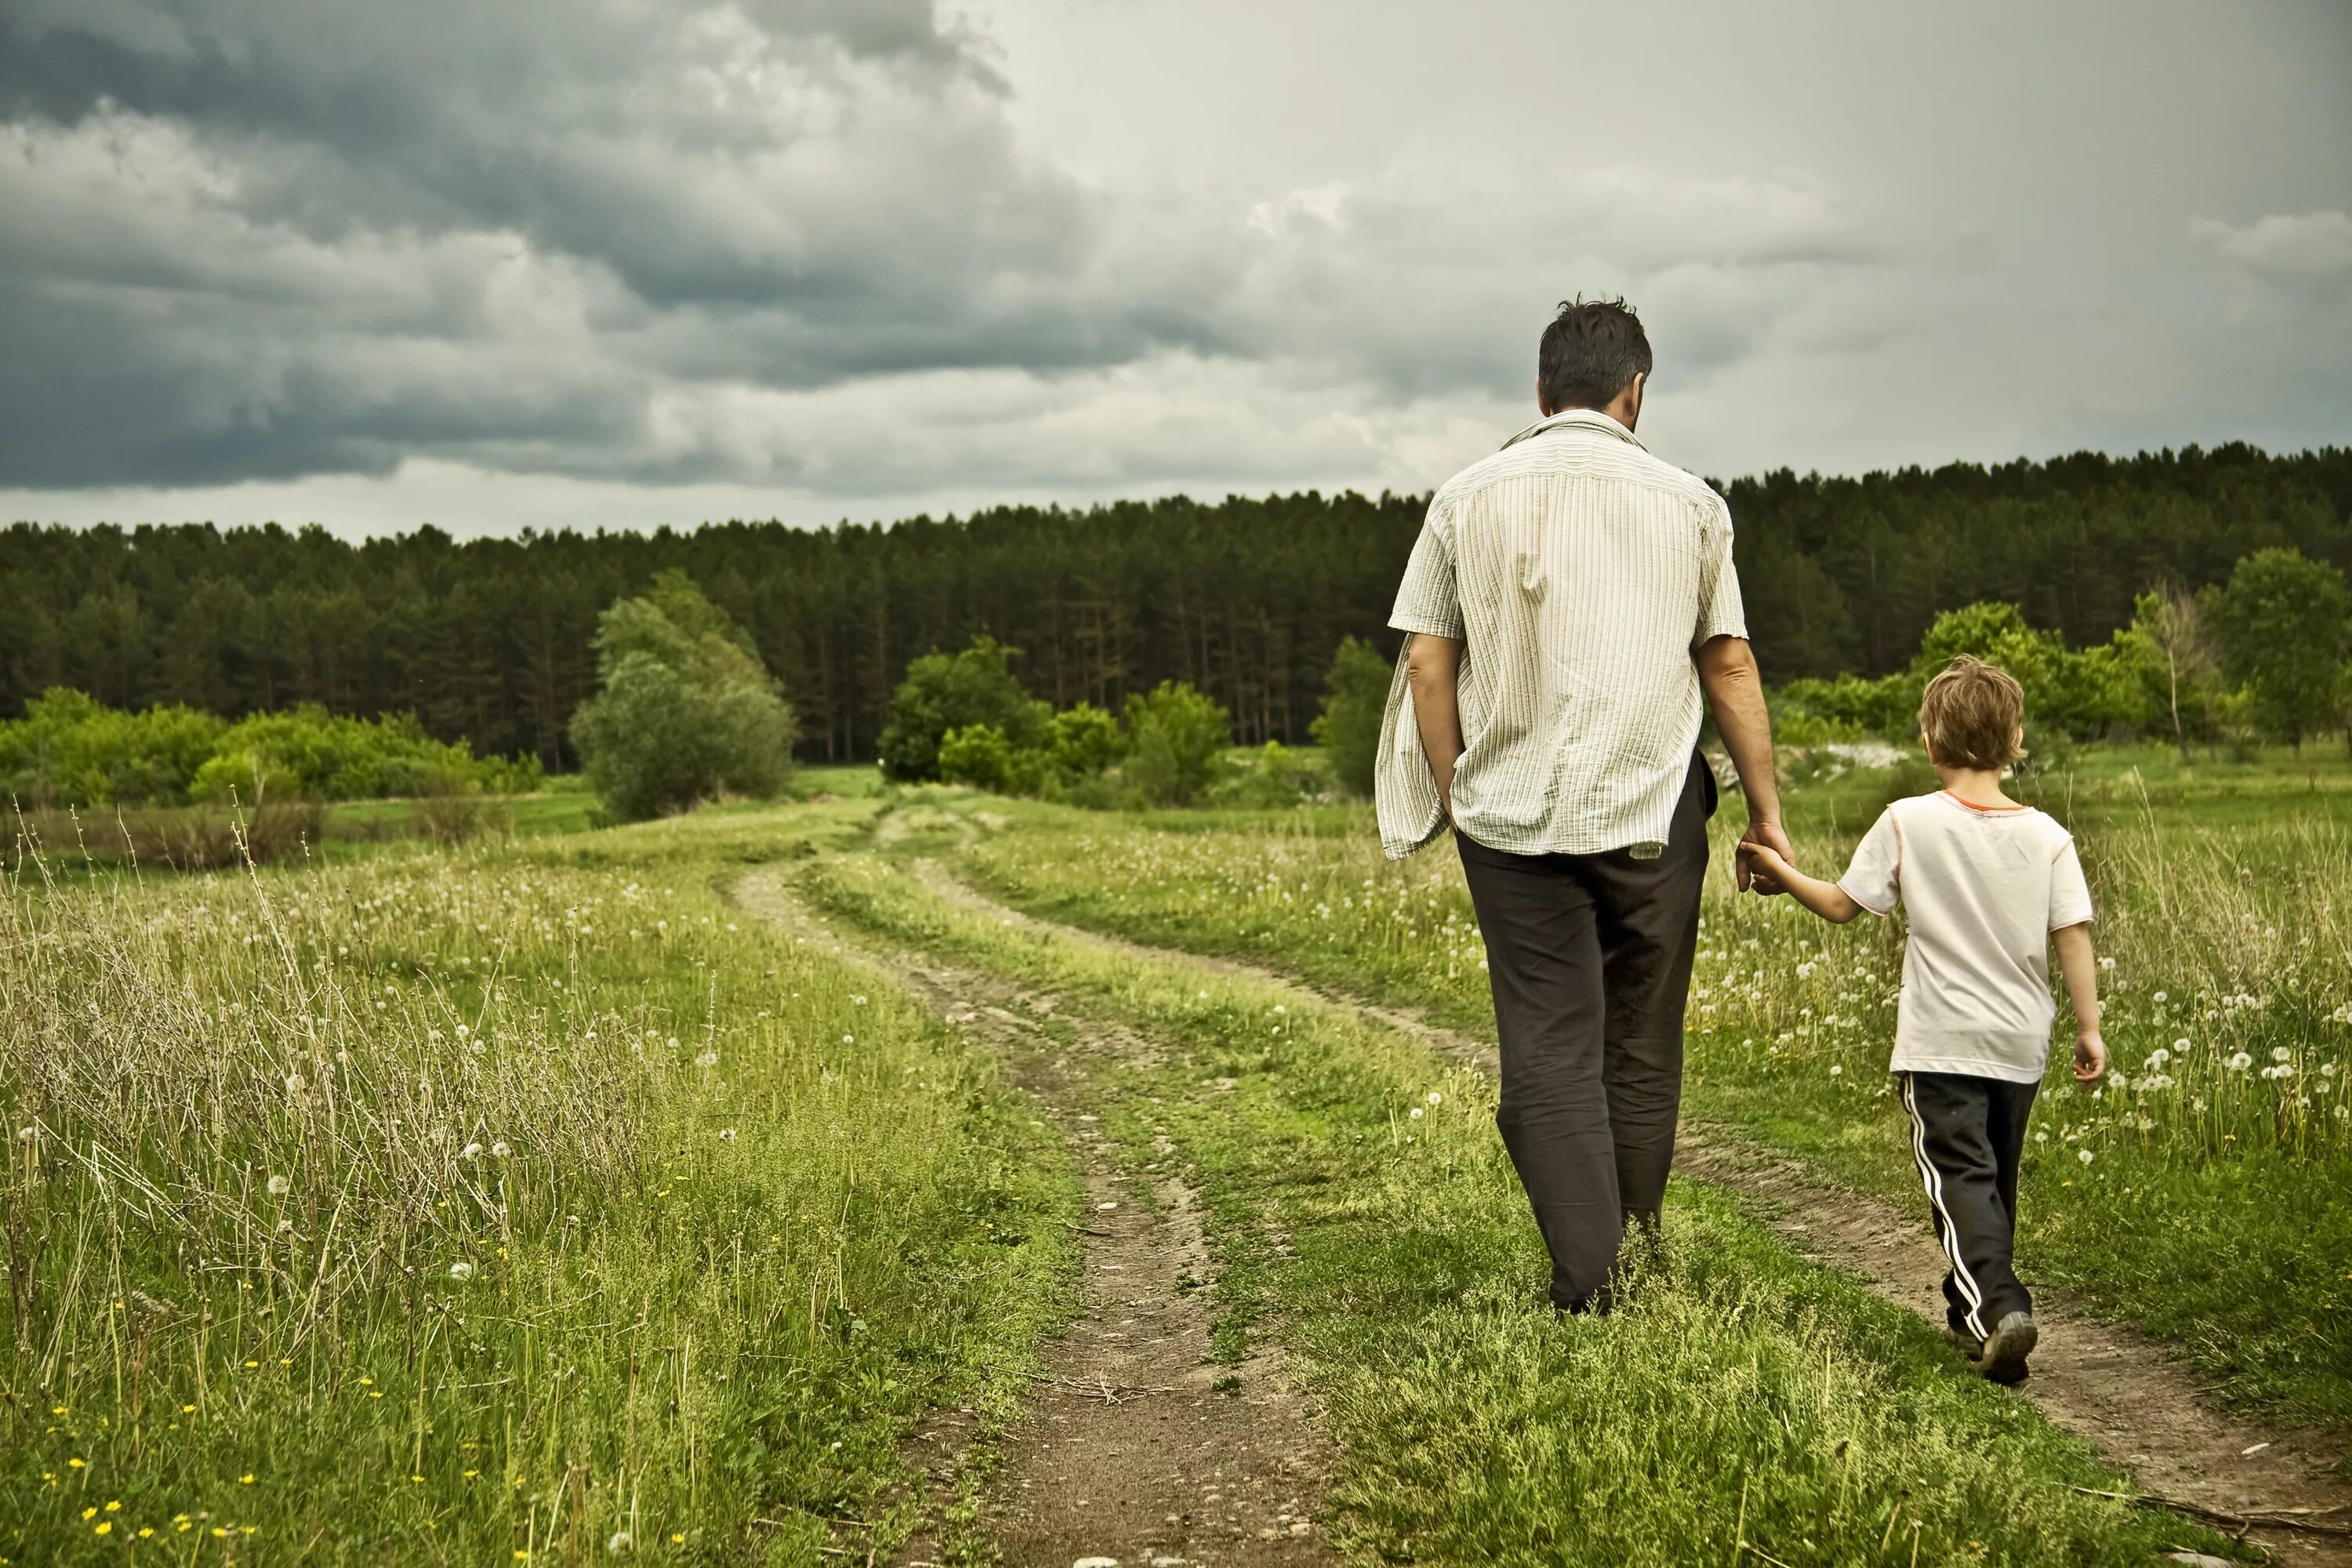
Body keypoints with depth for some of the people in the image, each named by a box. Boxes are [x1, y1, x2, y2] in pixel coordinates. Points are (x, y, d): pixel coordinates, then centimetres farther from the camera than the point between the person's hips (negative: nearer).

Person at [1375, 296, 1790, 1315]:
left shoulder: (1467, 499, 5)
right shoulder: (1690, 504, 5)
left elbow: (1427, 666, 2)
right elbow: (1729, 668, 5)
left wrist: (1455, 797, 11)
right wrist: (1767, 812, 12)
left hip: (1512, 813, 0)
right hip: (1652, 812, 1)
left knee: (1548, 1050, 1)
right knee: (1641, 1050, 11)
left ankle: (1589, 1287, -3)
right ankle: (1639, 1262, 21)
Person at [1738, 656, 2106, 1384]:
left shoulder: (1909, 822, -7)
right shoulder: (2047, 835, -1)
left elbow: (1841, 905, -2)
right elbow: (2073, 936, -3)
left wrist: (1779, 869, 12)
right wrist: (2088, 1028, 3)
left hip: (1941, 1044, -4)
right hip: (2020, 1045, 4)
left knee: (1961, 1177, -7)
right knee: (1997, 1178, 18)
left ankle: (1998, 1308, -26)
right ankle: (1973, 1310, 30)